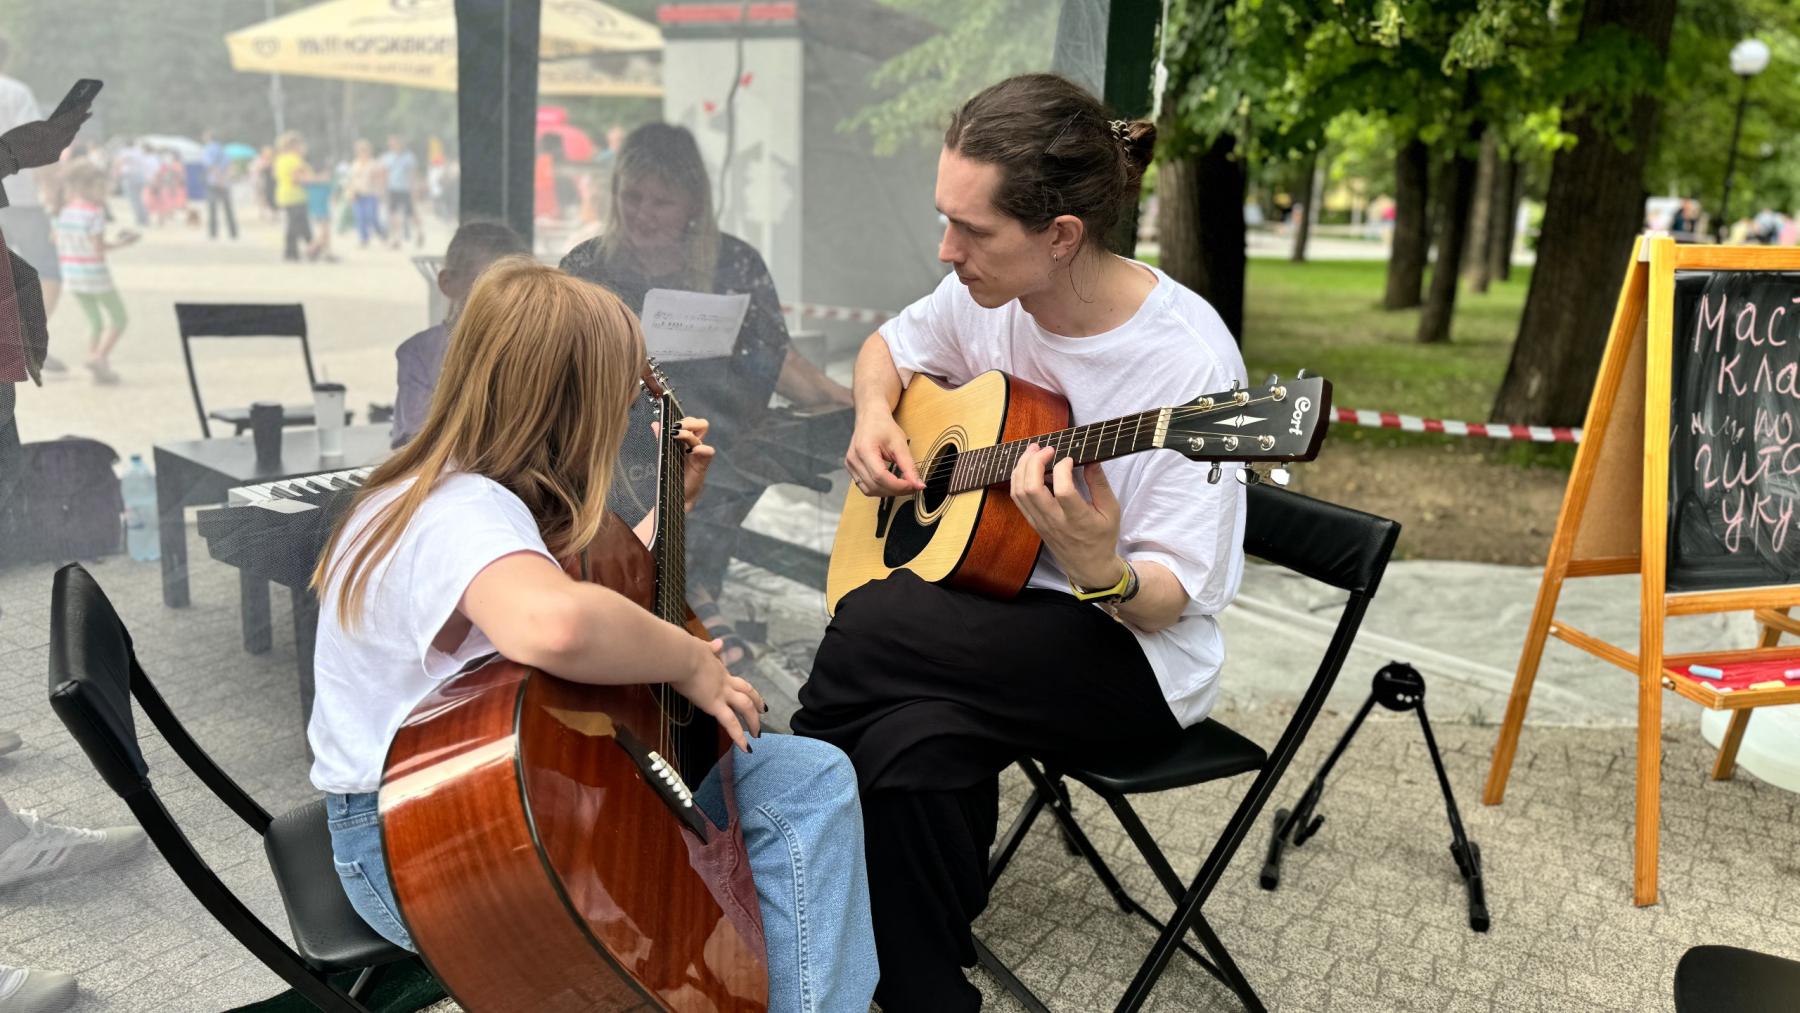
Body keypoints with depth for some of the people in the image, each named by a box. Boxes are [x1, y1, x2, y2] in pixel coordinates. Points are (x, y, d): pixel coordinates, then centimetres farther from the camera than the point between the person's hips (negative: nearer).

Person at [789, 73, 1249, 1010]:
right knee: (908, 747, -27)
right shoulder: (989, 293, -3)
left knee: (866, 629, -28)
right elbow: (889, 346, 19)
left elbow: (1173, 597, -18)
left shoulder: (1186, 360, -22)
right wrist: (874, 418, -2)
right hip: (1001, 614, 6)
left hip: (1135, 660, -5)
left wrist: (1097, 571, -40)